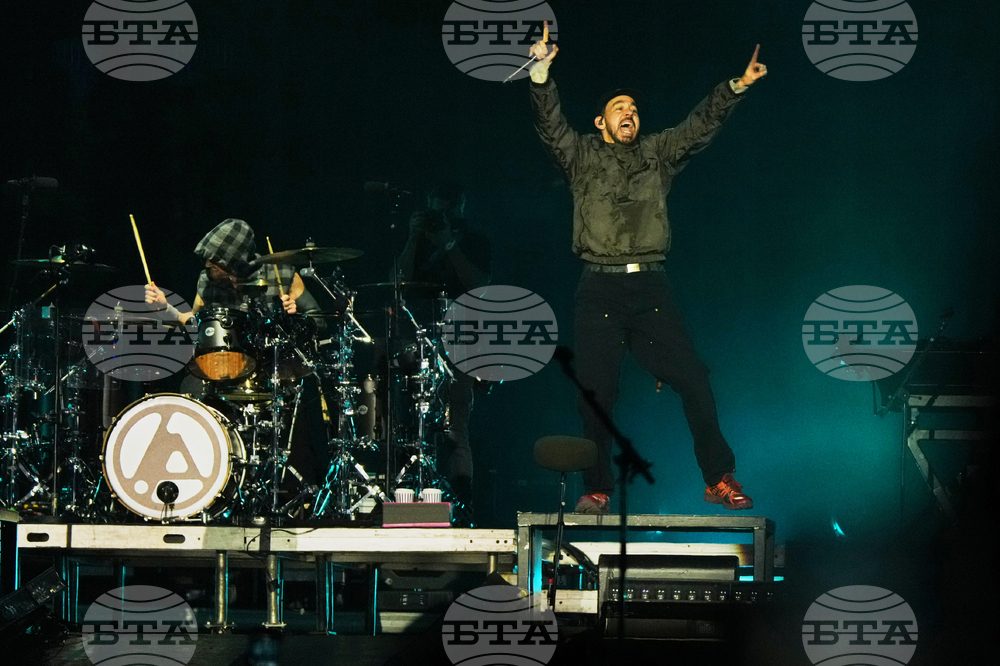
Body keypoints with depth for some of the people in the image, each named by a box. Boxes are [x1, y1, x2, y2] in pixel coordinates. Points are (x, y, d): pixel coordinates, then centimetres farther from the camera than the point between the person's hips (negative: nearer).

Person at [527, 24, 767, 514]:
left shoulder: (657, 154, 18)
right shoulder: (582, 156, 12)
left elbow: (700, 125, 10)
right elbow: (550, 125, -2)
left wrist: (736, 87, -3)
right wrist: (540, 73, -18)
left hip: (650, 288, 2)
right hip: (599, 290, -2)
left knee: (693, 381, -5)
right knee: (596, 393, -1)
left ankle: (719, 481, 4)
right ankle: (597, 490, 10)